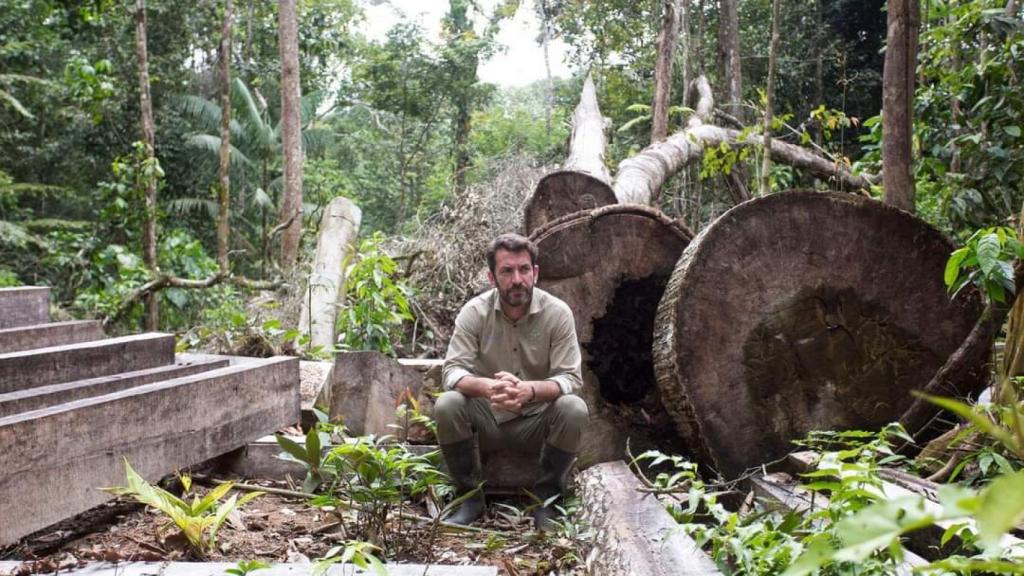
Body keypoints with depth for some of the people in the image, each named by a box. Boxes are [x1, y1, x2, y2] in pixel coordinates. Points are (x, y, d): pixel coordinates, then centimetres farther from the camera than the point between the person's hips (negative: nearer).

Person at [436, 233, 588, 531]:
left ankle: (544, 499, -10)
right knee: (446, 405, -28)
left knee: (574, 409, -30)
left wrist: (529, 390, -40)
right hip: (487, 418, 1)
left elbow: (570, 378, -17)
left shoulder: (558, 313, -14)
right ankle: (470, 496, -8)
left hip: (537, 420, 0)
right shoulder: (474, 311, -12)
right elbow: (453, 371, -16)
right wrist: (486, 386, -41)